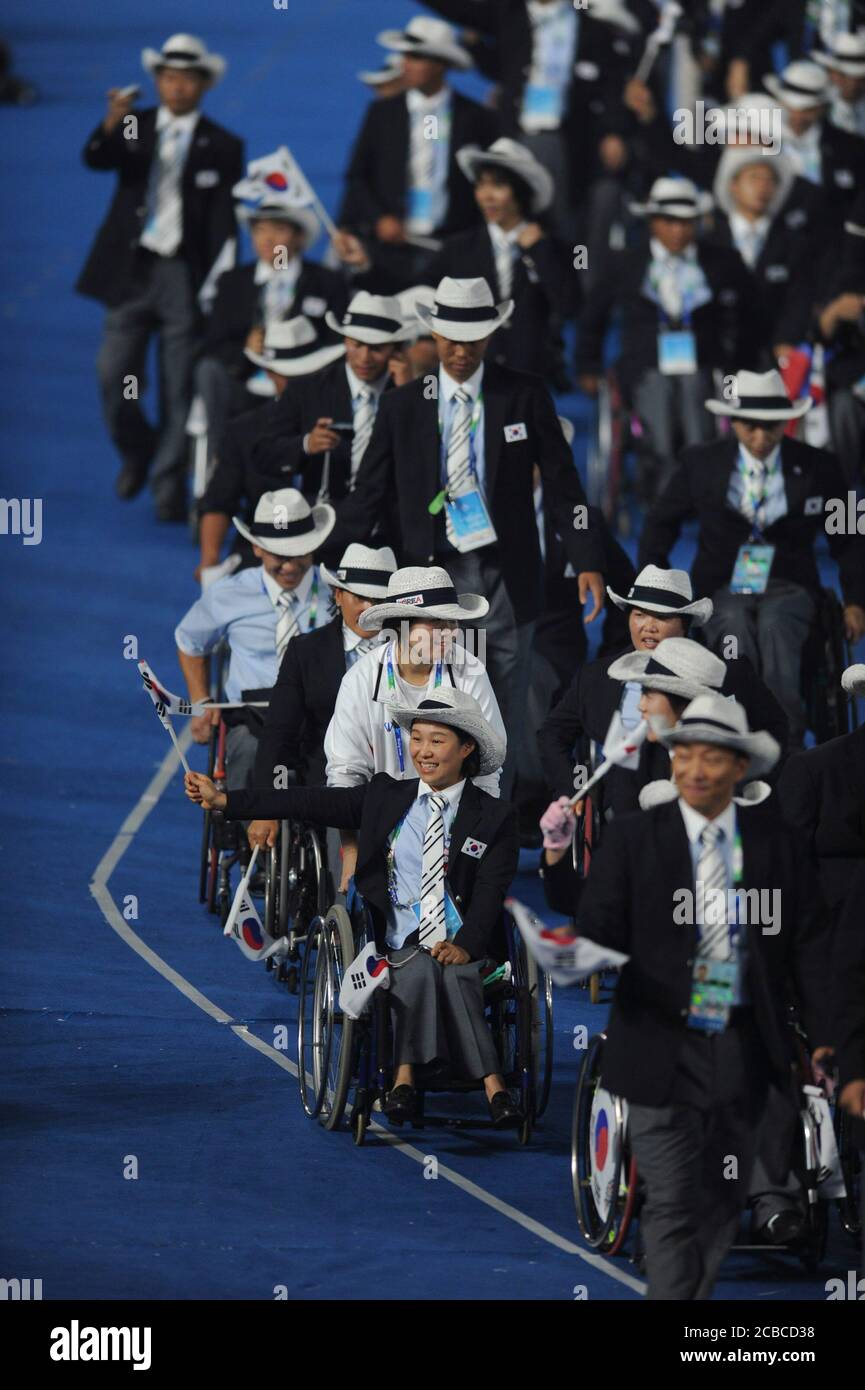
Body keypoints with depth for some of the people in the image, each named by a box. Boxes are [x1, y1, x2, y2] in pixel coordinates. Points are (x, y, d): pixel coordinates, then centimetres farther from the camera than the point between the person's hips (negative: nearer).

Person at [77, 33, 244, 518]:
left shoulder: (222, 147, 3)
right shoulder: (135, 129, 6)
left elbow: (223, 224, 1)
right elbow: (95, 159, -12)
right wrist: (112, 126, -33)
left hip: (185, 275, -1)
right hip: (131, 270, 1)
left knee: (180, 388, 0)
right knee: (115, 378, -2)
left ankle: (169, 487, 8)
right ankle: (136, 452, 25)